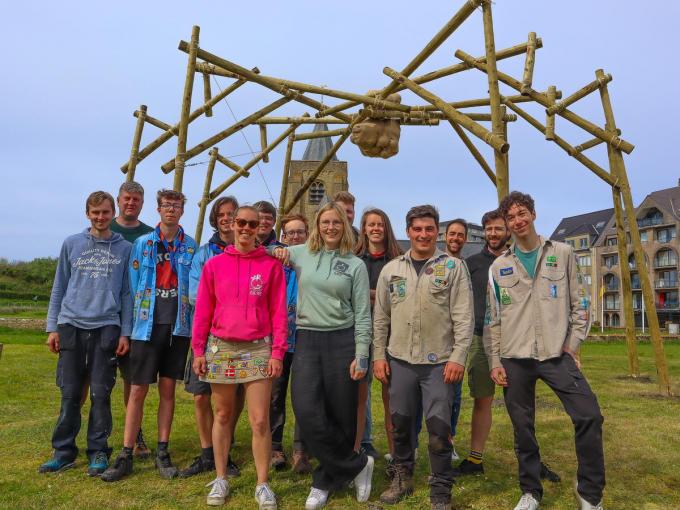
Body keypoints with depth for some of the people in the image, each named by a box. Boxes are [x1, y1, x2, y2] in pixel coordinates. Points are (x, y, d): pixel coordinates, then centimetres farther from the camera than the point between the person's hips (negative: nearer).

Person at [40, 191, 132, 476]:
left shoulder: (125, 248, 5)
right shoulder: (71, 244, 9)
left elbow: (127, 293, 5)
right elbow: (59, 288, 11)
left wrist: (125, 333, -1)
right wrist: (52, 327, 5)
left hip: (106, 327, -1)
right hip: (71, 325, 1)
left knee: (101, 394, 2)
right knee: (70, 393, 6)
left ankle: (98, 452, 14)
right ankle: (63, 452, 18)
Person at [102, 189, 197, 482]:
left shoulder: (191, 246, 5)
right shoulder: (143, 243, 4)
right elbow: (134, 285, 6)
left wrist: (189, 320, 3)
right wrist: (138, 319, 4)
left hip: (178, 326, 1)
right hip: (147, 326, 0)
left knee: (167, 390, 8)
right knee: (138, 390, 2)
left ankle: (162, 453, 18)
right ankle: (126, 456, 12)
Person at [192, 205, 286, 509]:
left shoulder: (271, 265, 0)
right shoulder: (214, 265, 3)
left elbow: (278, 312, -1)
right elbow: (202, 311, 6)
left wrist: (277, 352, -6)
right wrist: (198, 350, 2)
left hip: (258, 349, -1)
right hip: (220, 348, 2)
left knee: (260, 421, 0)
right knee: (222, 416, 13)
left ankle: (262, 485, 15)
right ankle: (220, 479, 28)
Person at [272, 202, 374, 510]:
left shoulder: (356, 265, 3)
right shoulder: (301, 254, 8)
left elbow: (362, 314, 1)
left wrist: (361, 355, -7)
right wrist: (275, 251, 2)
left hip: (342, 341, -1)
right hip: (307, 341, 2)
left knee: (341, 416, 4)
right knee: (308, 414, -8)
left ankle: (325, 480, 25)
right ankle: (357, 465, 10)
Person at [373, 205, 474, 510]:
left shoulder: (453, 267, -1)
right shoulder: (391, 269, 7)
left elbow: (464, 316, -5)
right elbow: (380, 317, 9)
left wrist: (458, 357, -11)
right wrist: (379, 355, 4)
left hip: (439, 361, -3)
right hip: (400, 360, 3)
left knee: (438, 427, 1)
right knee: (400, 422, 14)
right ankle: (402, 477, 35)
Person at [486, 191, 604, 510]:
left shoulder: (562, 253, 8)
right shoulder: (499, 266, 8)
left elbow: (579, 303, 8)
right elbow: (493, 318, 8)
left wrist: (573, 344, -2)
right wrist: (495, 361, 2)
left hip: (557, 354, -1)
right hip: (514, 359, 1)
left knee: (589, 417, -11)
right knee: (523, 428, 7)